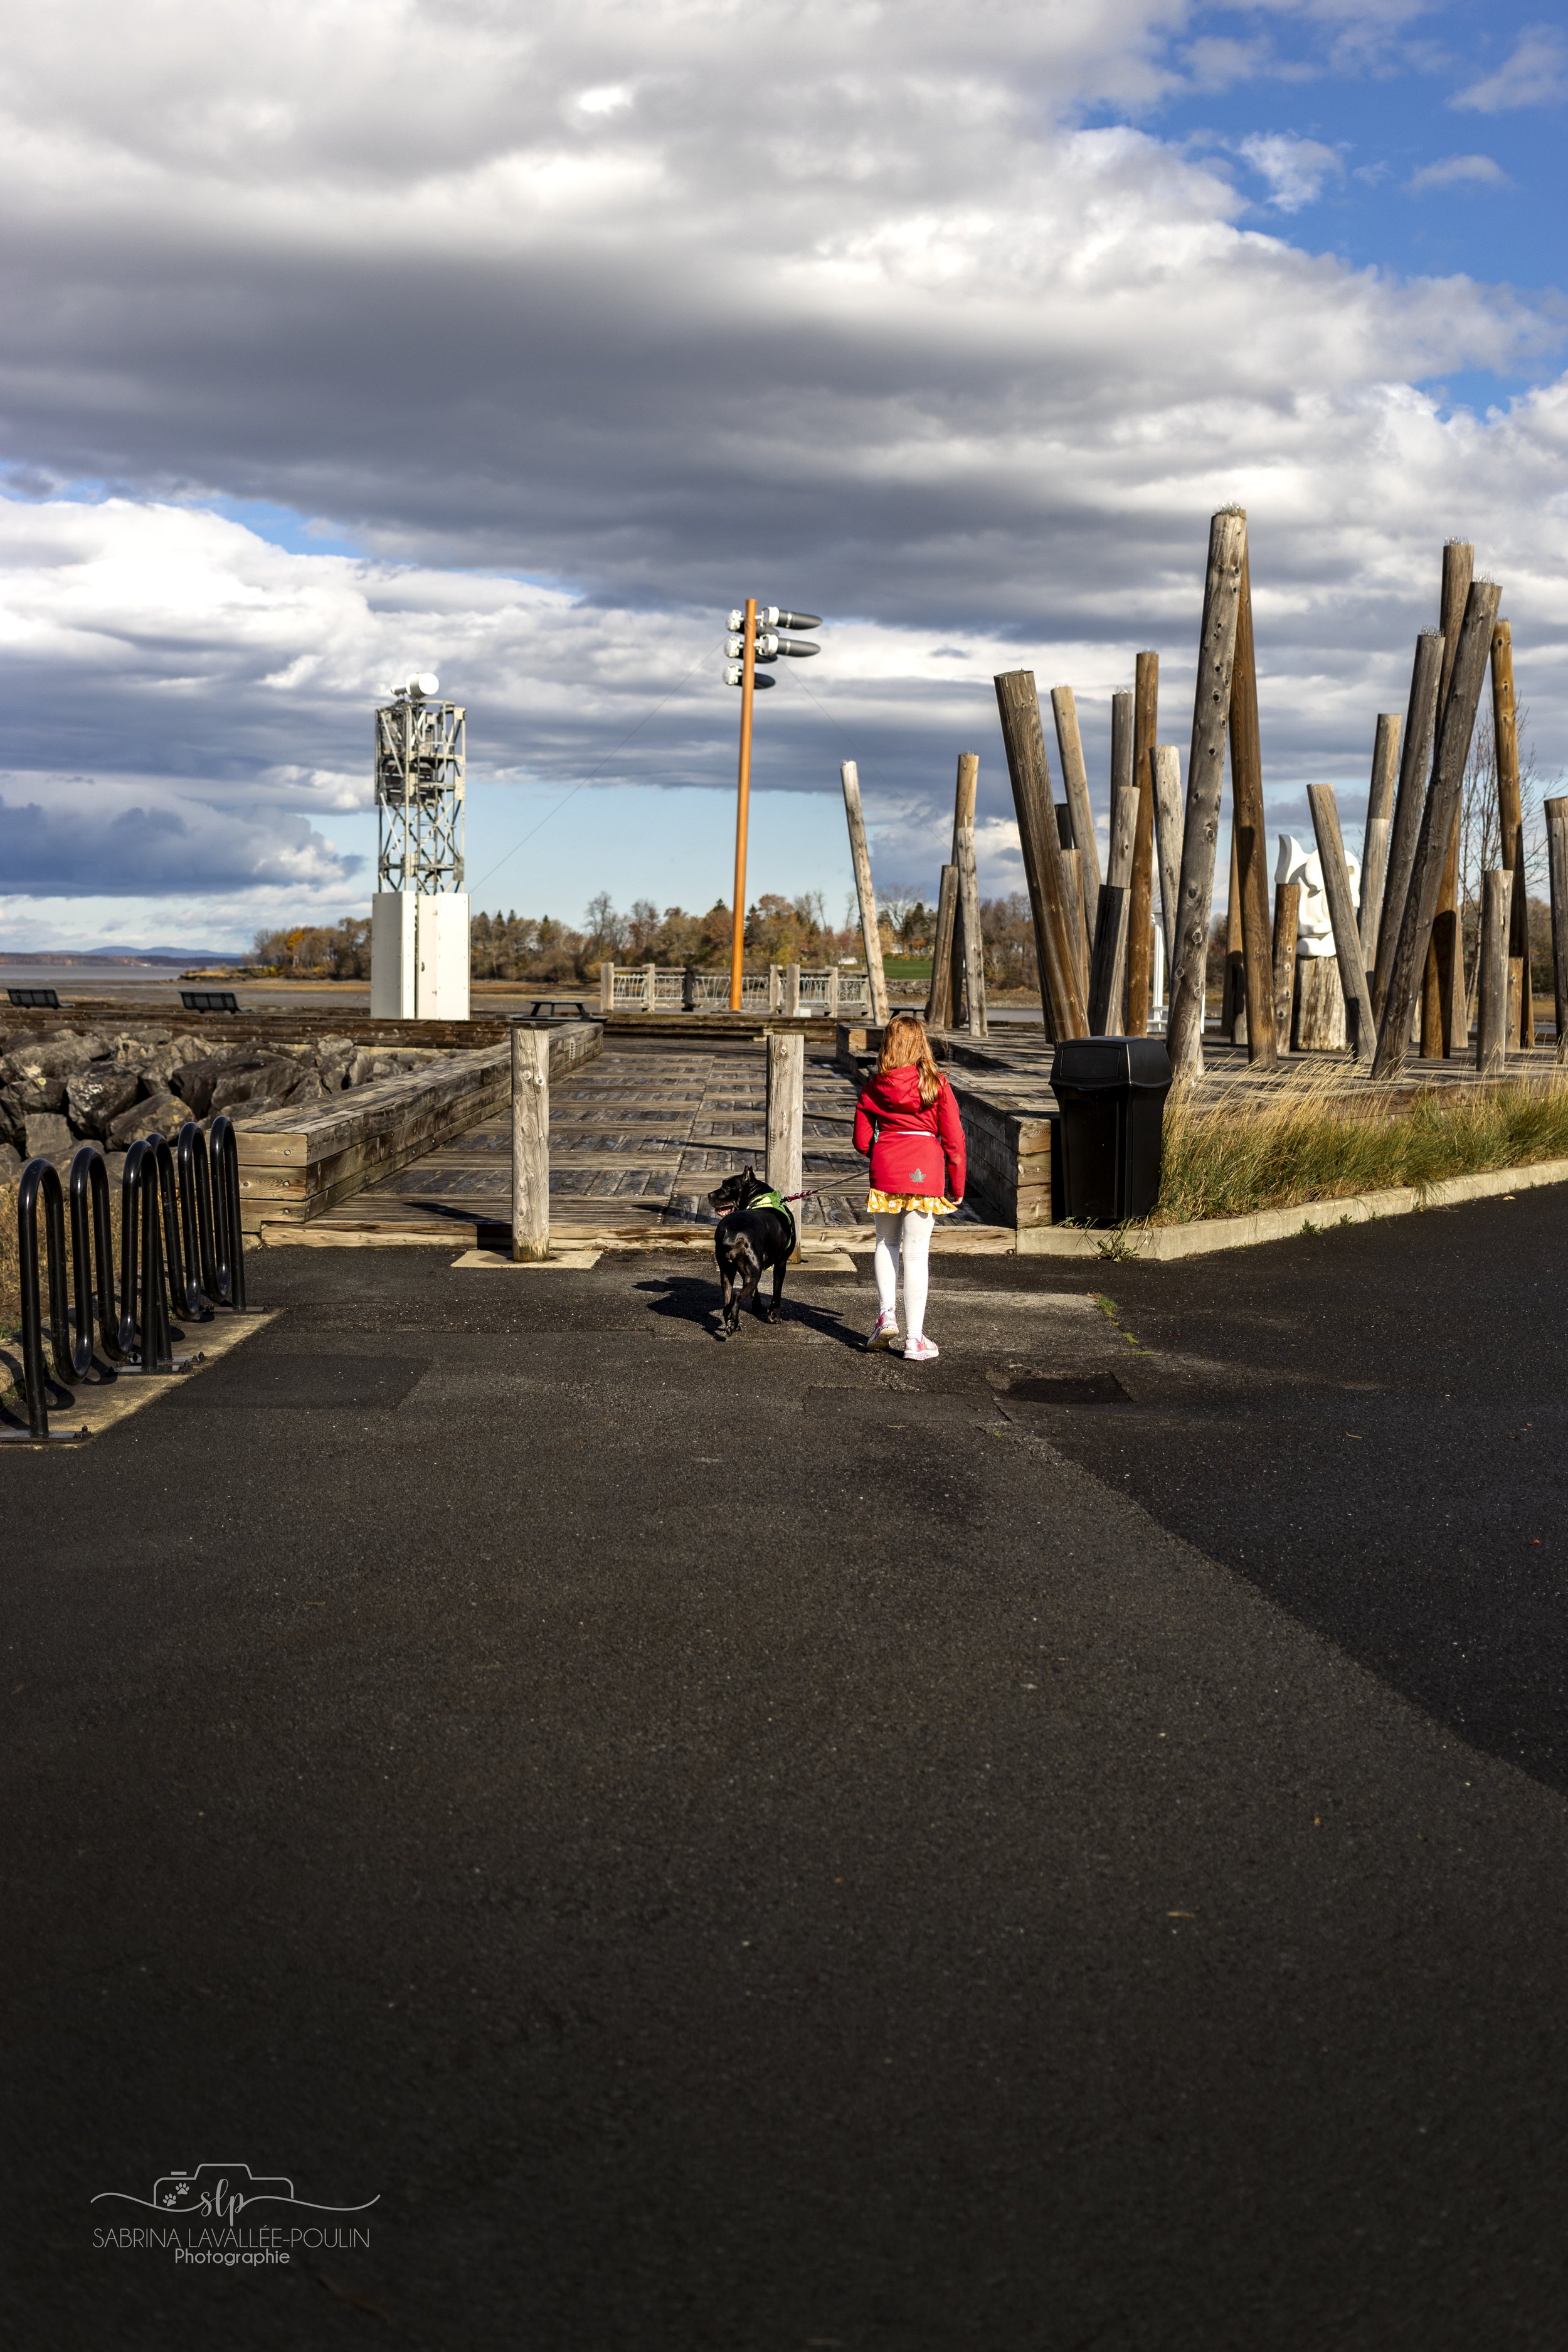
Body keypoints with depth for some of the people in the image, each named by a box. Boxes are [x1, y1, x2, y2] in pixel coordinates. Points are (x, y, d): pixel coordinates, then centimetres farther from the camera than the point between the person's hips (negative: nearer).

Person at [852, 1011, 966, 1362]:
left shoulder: (874, 1087, 1)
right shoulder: (937, 1085, -4)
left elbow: (862, 1141, 4)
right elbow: (954, 1139, -4)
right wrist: (957, 1187, 5)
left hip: (885, 1170, 2)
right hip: (925, 1173, -2)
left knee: (886, 1242, 24)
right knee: (916, 1254, 1)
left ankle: (886, 1314, 13)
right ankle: (914, 1340, 4)